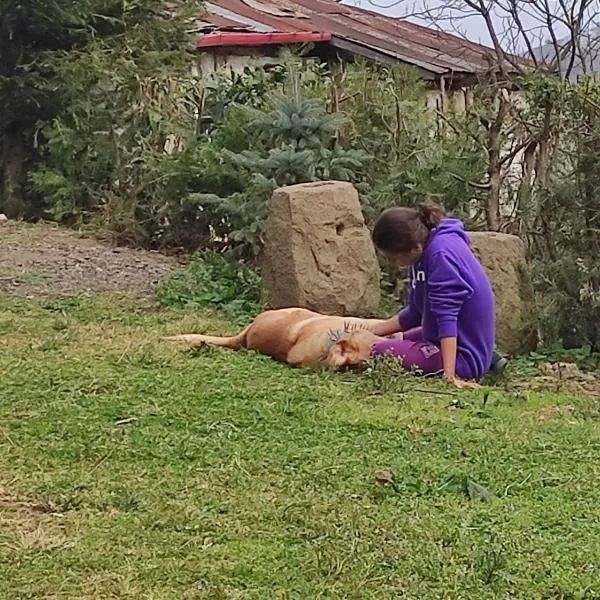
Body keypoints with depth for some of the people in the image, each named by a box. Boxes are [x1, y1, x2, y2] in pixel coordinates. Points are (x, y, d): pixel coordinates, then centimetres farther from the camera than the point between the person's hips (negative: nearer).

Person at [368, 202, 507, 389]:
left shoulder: (442, 253, -23)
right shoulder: (426, 250, 5)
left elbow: (446, 316, -29)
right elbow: (416, 312, 12)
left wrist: (449, 374, -33)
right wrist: (373, 331, 7)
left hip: (464, 356, -10)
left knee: (378, 353, -22)